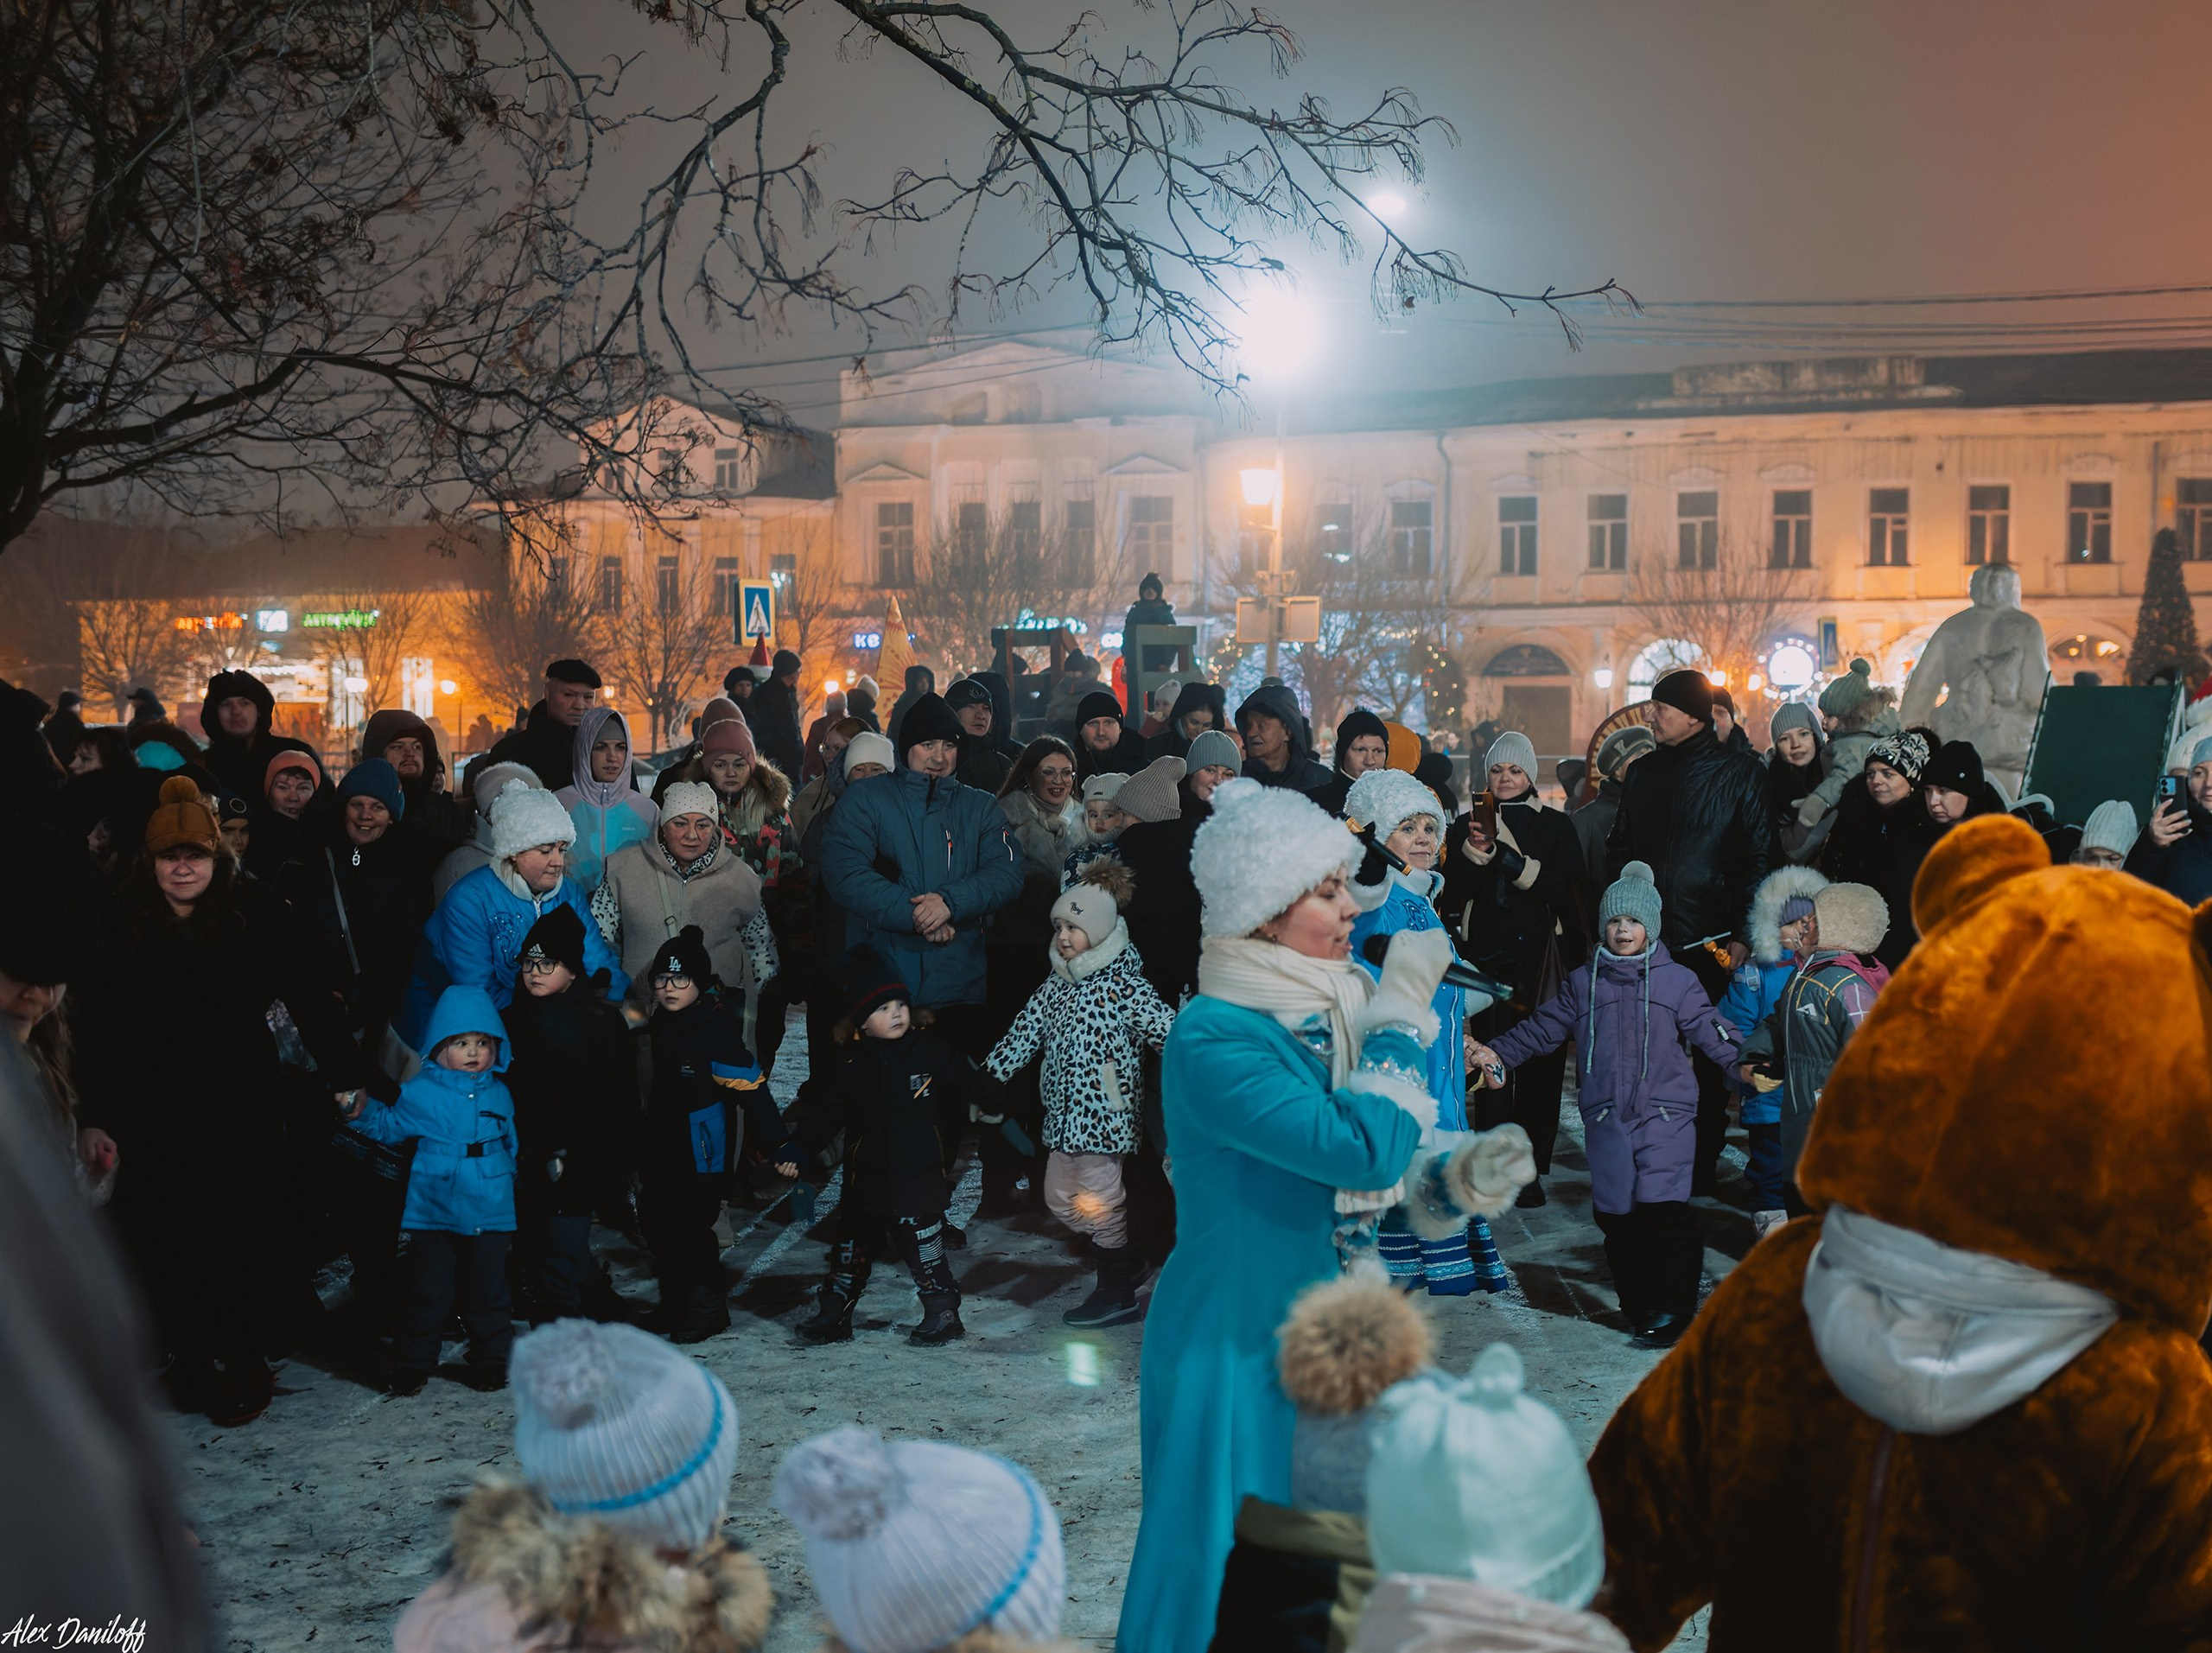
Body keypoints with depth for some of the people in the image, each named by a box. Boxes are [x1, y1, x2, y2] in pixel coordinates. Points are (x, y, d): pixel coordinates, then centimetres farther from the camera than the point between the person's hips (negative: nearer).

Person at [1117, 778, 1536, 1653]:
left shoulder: (1330, 1012, 2)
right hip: (1235, 1344, -8)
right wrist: (1400, 1012, -19)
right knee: (1226, 1561, 6)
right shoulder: (1212, 1041, -24)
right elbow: (1365, 1150, -31)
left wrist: (1460, 1179, -10)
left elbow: (1381, 1182, 10)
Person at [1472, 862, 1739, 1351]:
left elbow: (1712, 1034, -2)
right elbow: (1542, 1027, 18)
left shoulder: (1678, 982, 5)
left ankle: (1671, 1312, -4)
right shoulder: (1584, 984, 14)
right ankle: (1638, 1306, 15)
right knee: (1615, 1215, 3)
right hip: (1606, 1118, 3)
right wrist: (1498, 1051, 7)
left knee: (1662, 1209, -13)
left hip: (1666, 1114, -3)